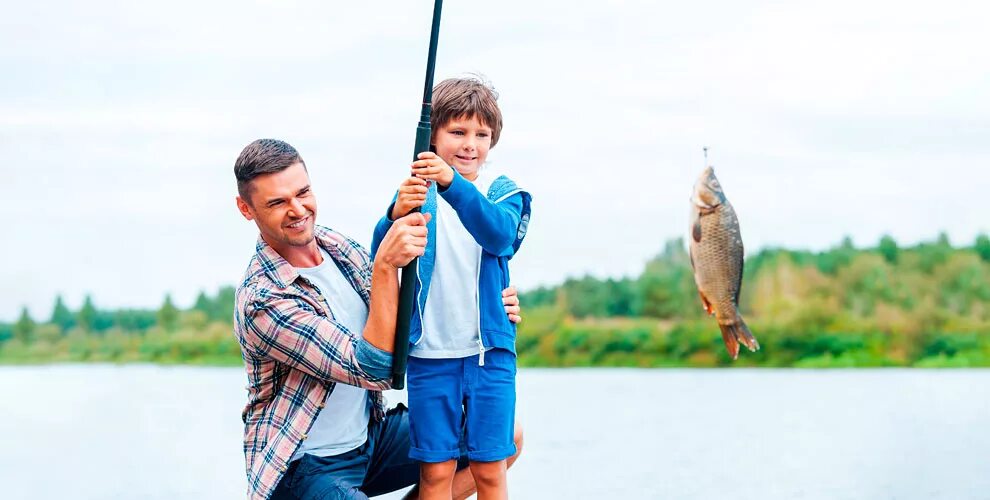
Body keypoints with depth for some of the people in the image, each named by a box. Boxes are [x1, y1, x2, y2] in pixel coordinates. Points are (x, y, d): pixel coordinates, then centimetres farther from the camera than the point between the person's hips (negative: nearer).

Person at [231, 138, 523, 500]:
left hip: (370, 436, 8)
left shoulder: (338, 245, 0)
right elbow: (373, 370, -28)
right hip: (306, 466, -8)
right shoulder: (262, 301, -24)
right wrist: (385, 264, -36)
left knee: (505, 436, 5)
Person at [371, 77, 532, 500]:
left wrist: (453, 184, -38)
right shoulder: (416, 192, 1)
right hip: (429, 353, 0)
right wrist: (397, 215, -34)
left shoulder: (501, 191, 2)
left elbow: (500, 234, -21)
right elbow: (380, 257, -12)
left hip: (490, 352, 0)